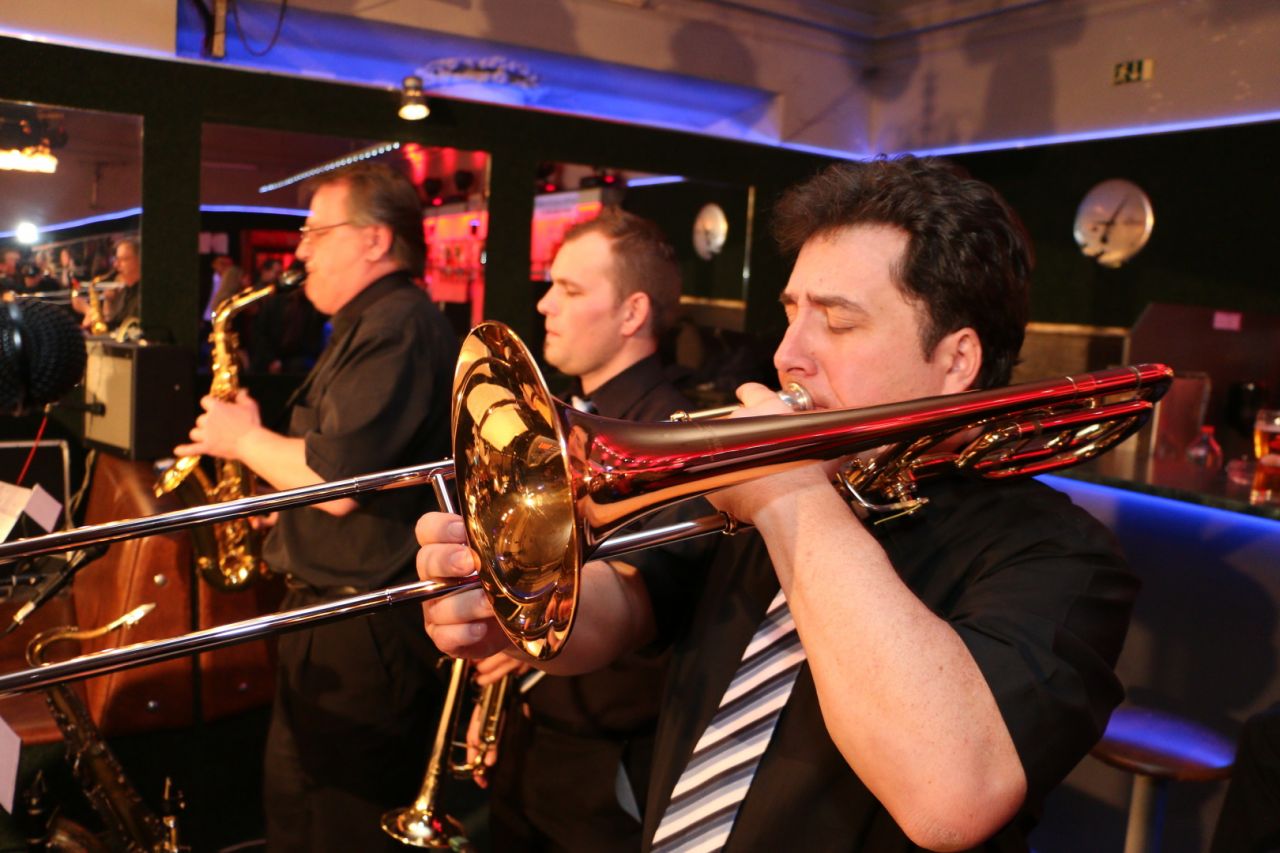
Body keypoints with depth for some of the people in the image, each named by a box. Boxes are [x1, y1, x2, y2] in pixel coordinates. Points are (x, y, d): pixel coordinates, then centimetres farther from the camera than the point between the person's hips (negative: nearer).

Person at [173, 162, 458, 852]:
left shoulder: (397, 327, -20)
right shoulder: (371, 325, 16)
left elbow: (336, 485, -27)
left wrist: (243, 439, -11)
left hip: (360, 636, -11)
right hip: (331, 611, 11)